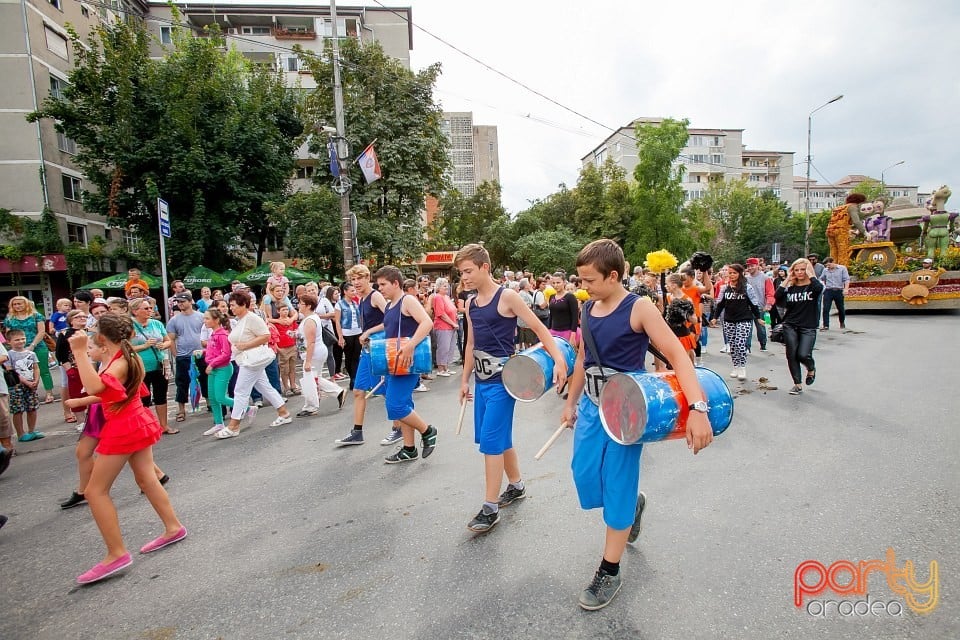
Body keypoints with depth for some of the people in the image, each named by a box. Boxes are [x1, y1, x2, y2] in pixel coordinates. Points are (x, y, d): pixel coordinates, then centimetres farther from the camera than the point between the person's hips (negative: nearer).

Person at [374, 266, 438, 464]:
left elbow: (427, 323, -25)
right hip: (393, 363, 9)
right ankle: (409, 450, 23)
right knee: (402, 406, 13)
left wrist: (410, 345, -35)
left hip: (406, 363, -9)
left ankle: (427, 431, 9)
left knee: (395, 406, -12)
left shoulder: (408, 301, -11)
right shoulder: (388, 306, 14)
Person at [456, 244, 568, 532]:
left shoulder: (507, 297, -12)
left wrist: (559, 359, -26)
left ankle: (490, 508, 4)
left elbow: (539, 328, -14)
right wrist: (465, 379, 19)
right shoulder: (470, 304, 9)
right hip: (481, 380, 7)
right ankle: (516, 486, 36)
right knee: (499, 438, 16)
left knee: (490, 440, -7)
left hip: (502, 379, -7)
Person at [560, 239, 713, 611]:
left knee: (617, 488, 2)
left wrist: (697, 407, -34)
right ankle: (633, 503, 43)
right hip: (591, 405, 6)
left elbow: (677, 356, -22)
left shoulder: (639, 308, -15)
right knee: (584, 477, 11)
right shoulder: (588, 309, 3)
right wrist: (571, 403, 18)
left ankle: (609, 574, 19)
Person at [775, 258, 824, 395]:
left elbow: (819, 288, -25)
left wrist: (810, 275, -11)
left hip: (808, 327, -3)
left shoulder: (813, 286, 0)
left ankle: (811, 369, 22)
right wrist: (787, 280, -6)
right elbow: (777, 297, -11)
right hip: (790, 326, 3)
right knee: (791, 355, 1)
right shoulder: (790, 287, 7)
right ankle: (797, 385, 15)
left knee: (803, 354, -15)